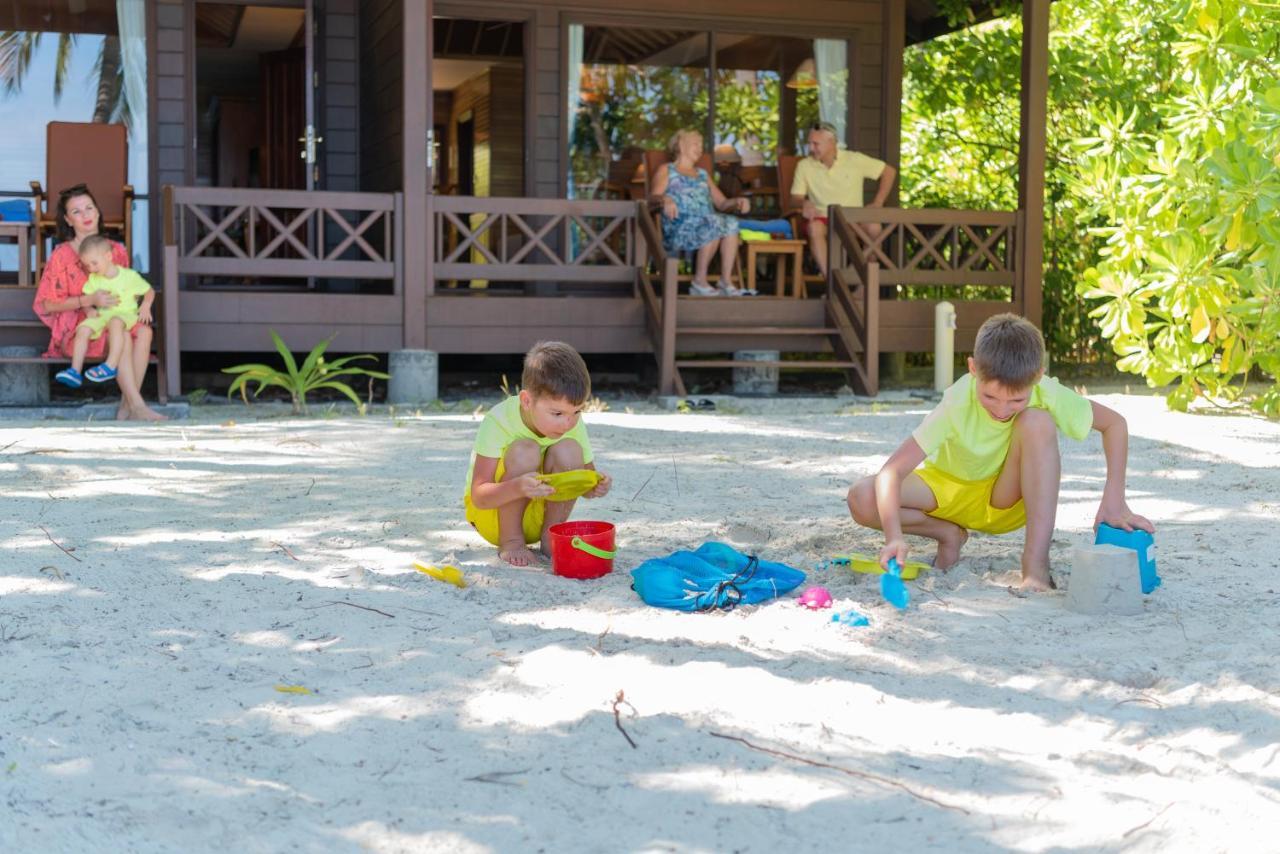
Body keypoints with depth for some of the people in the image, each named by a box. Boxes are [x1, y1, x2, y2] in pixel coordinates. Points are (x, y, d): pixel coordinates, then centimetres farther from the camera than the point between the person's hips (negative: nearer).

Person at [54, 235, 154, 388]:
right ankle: (75, 371, -21)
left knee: (115, 323, -39)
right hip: (102, 316, 5)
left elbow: (149, 291, 6)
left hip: (125, 314, -5)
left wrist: (145, 306, -11)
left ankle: (111, 366, -45)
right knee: (83, 329, -21)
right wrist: (89, 309, -8)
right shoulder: (93, 279, 12)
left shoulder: (130, 276, -1)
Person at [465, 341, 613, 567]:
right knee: (525, 451, -31)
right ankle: (510, 540, -15)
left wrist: (597, 485, -28)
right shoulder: (498, 422, -25)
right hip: (492, 513, -4)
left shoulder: (573, 425, -13)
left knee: (569, 450, -22)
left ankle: (550, 537, -10)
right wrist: (517, 487, -50)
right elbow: (479, 496, -29)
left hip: (539, 516, 4)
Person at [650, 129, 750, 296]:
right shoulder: (666, 171, 19)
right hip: (679, 226, -5)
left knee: (731, 223, -28)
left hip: (707, 224, 5)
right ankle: (699, 282, -27)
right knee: (715, 223, -34)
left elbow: (721, 203, 25)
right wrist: (665, 200, -24)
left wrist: (737, 202, 2)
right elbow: (655, 196, 0)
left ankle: (726, 282, -32)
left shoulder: (703, 174, 33)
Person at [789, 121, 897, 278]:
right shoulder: (804, 166, 3)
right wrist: (804, 203, -22)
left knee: (874, 227, -32)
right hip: (822, 219, 0)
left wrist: (878, 203, -2)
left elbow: (889, 171, 7)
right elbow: (795, 198, 2)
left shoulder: (854, 160, 1)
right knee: (814, 227, -37)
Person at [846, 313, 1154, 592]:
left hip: (1008, 502, 1)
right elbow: (891, 472, -36)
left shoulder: (1047, 395, -25)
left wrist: (1114, 500, -22)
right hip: (948, 491, -1)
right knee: (862, 500, -28)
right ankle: (950, 535, -4)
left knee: (1038, 422, -31)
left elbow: (1115, 423, -12)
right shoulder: (956, 405, -31)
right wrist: (894, 537, -51)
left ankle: (1036, 562, -29)